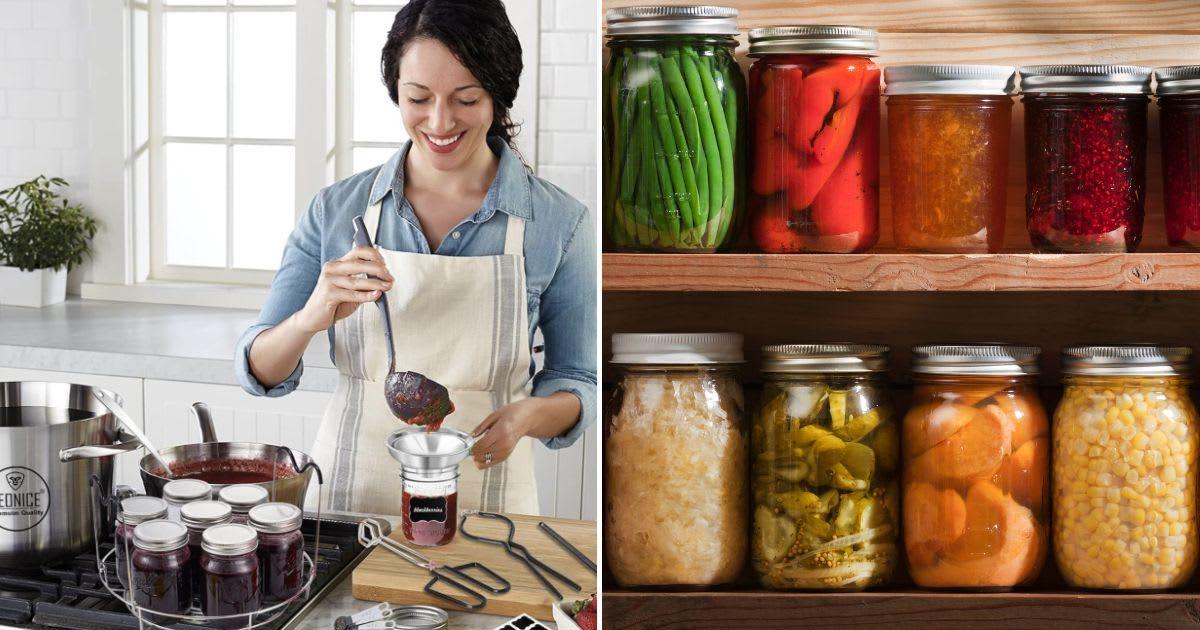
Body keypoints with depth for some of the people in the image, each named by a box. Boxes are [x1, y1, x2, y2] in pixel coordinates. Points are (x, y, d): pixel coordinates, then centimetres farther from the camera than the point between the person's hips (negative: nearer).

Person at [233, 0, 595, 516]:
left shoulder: (560, 222, -6)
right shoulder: (337, 211, -2)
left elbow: (577, 381, 2)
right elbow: (260, 372, -2)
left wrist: (528, 415, -20)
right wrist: (310, 319, -23)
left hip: (481, 501, -1)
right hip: (348, 493, 1)